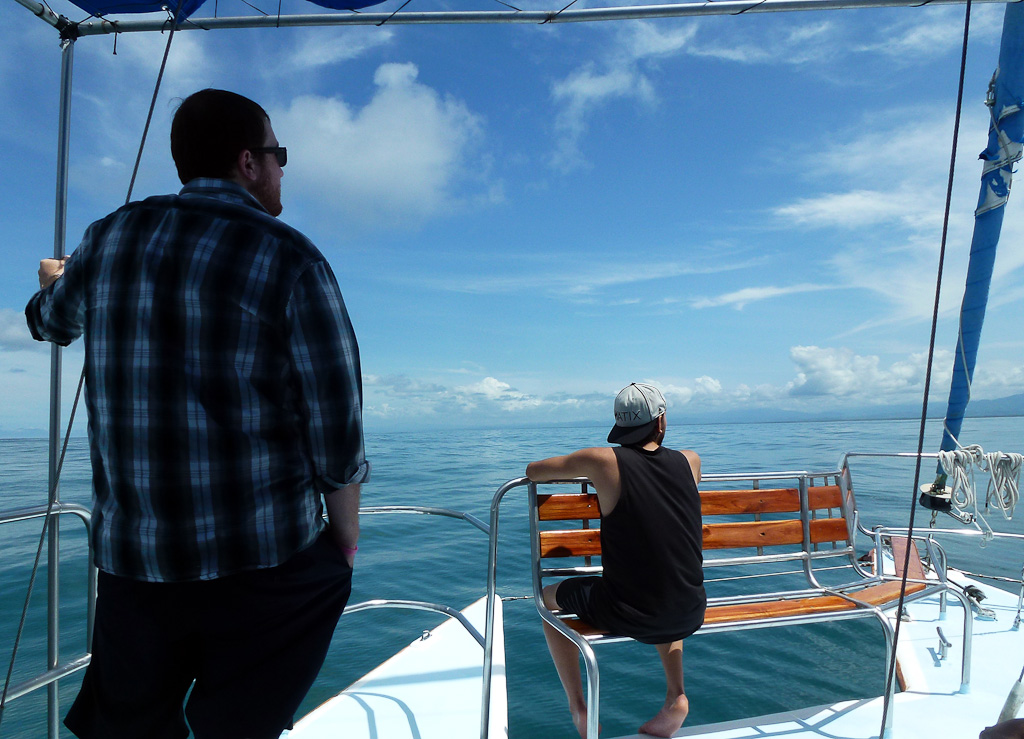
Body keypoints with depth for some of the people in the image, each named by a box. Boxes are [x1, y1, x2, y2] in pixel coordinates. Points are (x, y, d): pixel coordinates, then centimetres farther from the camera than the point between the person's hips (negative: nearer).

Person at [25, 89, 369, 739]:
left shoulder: (110, 236, 5)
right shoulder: (289, 257, -10)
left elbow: (53, 323, 26)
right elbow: (336, 417, -12)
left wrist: (54, 282, 50)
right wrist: (346, 533, 3)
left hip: (130, 556, 5)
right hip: (263, 562, -4)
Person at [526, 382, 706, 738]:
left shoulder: (604, 461, -13)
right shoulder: (690, 461, -2)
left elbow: (533, 472, 1)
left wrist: (580, 469, 19)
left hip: (627, 616, -4)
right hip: (690, 615, 4)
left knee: (551, 596, 23)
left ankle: (579, 709, 24)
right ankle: (676, 695, 28)